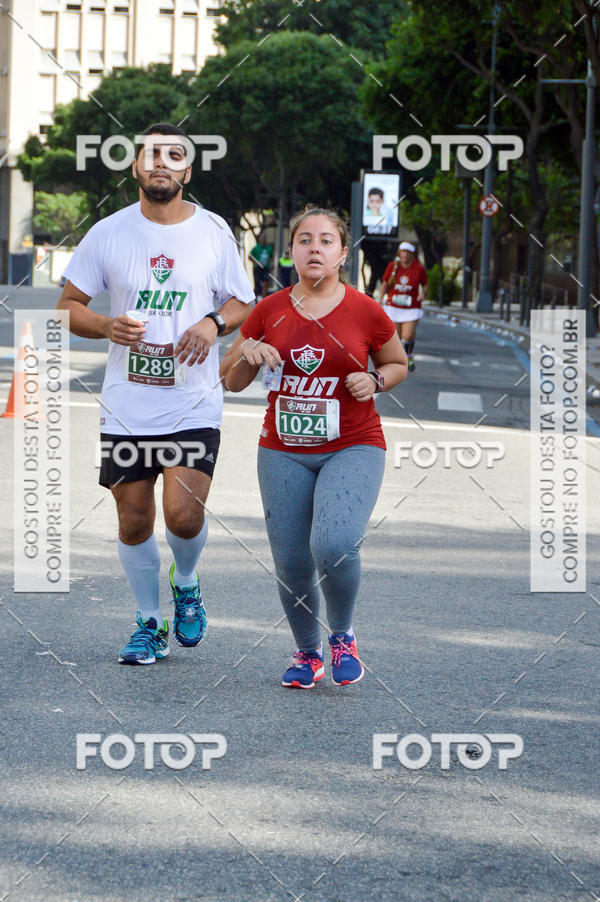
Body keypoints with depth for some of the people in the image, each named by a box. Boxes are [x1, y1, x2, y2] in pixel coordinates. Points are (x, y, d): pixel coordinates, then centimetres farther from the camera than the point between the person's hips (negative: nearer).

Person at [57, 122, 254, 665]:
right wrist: (107, 326, -13)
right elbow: (68, 305, 7)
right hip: (126, 408, 1)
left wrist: (214, 323, -11)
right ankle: (149, 623, 25)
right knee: (134, 519, 6)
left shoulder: (213, 232, 2)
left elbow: (244, 305, 11)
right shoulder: (108, 234, 2)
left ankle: (185, 584, 19)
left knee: (183, 515, -14)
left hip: (194, 405, -1)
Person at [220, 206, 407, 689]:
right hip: (283, 451, 3)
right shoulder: (269, 311, 2)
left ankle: (343, 636, 4)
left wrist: (374, 381, -7)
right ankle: (307, 653, 29)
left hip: (352, 448, -3)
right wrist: (248, 355, -9)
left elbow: (398, 364, 14)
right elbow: (230, 381, 12)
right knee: (291, 563, 3)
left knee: (333, 545, -24)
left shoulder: (366, 312, -4)